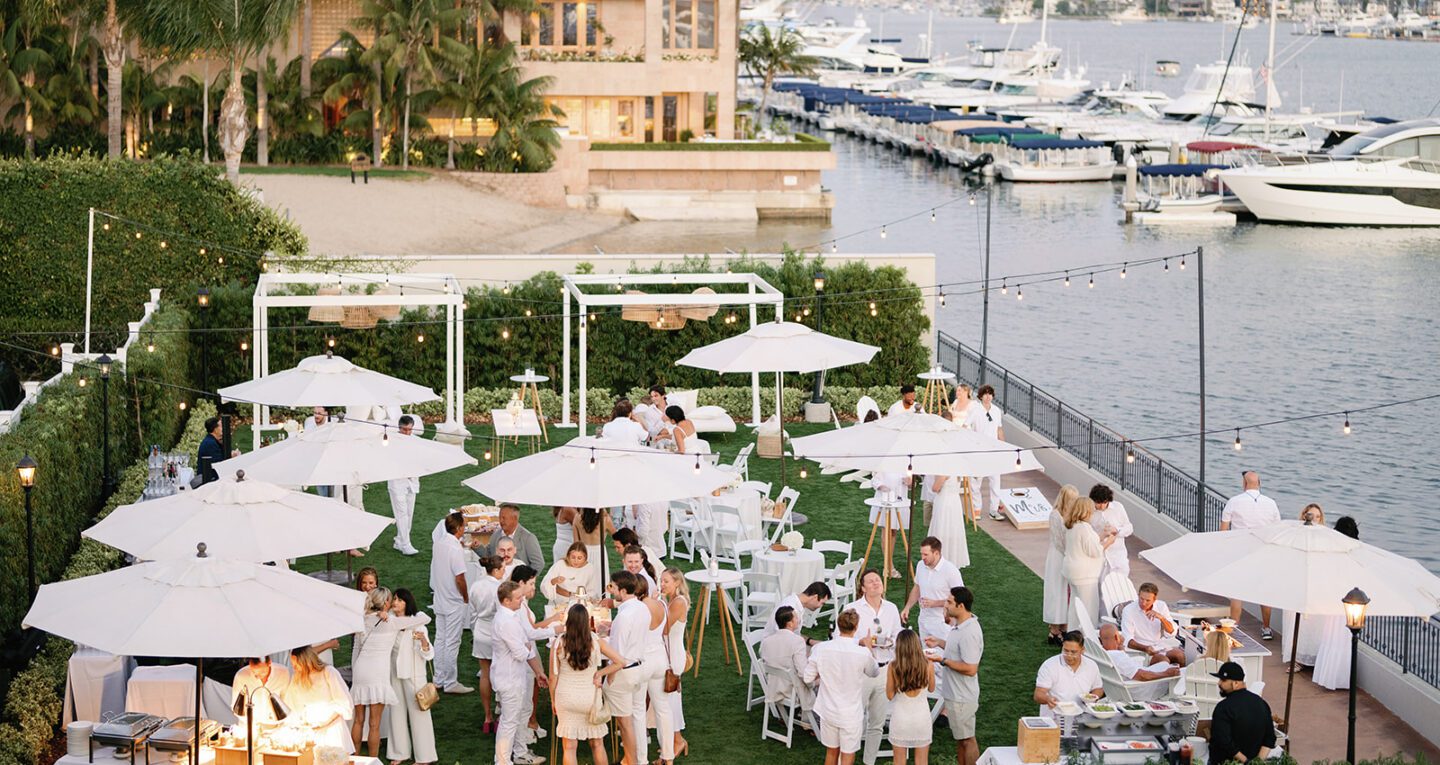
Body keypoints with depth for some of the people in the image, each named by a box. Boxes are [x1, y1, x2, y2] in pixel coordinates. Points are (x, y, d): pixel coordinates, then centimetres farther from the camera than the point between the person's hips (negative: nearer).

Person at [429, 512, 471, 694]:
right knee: (452, 643, 0)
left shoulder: (438, 543, 0)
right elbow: (459, 578, -22)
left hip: (439, 599, 8)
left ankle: (439, 679, 23)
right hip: (455, 603, -8)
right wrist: (466, 598, -8)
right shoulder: (456, 549, -23)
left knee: (440, 639, 15)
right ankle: (451, 683, 7)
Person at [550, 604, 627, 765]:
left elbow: (553, 676, -5)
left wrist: (553, 700, 8)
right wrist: (600, 673, 0)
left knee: (569, 747, 6)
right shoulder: (596, 641, -10)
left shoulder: (559, 643, -13)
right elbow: (620, 662, -9)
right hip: (590, 697, 1)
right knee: (597, 744, 17)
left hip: (566, 697, -1)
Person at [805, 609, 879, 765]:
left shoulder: (820, 649, -14)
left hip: (828, 711, 3)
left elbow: (808, 678, -3)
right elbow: (874, 673, 4)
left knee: (831, 752, 21)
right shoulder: (863, 653, -19)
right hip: (851, 714, -3)